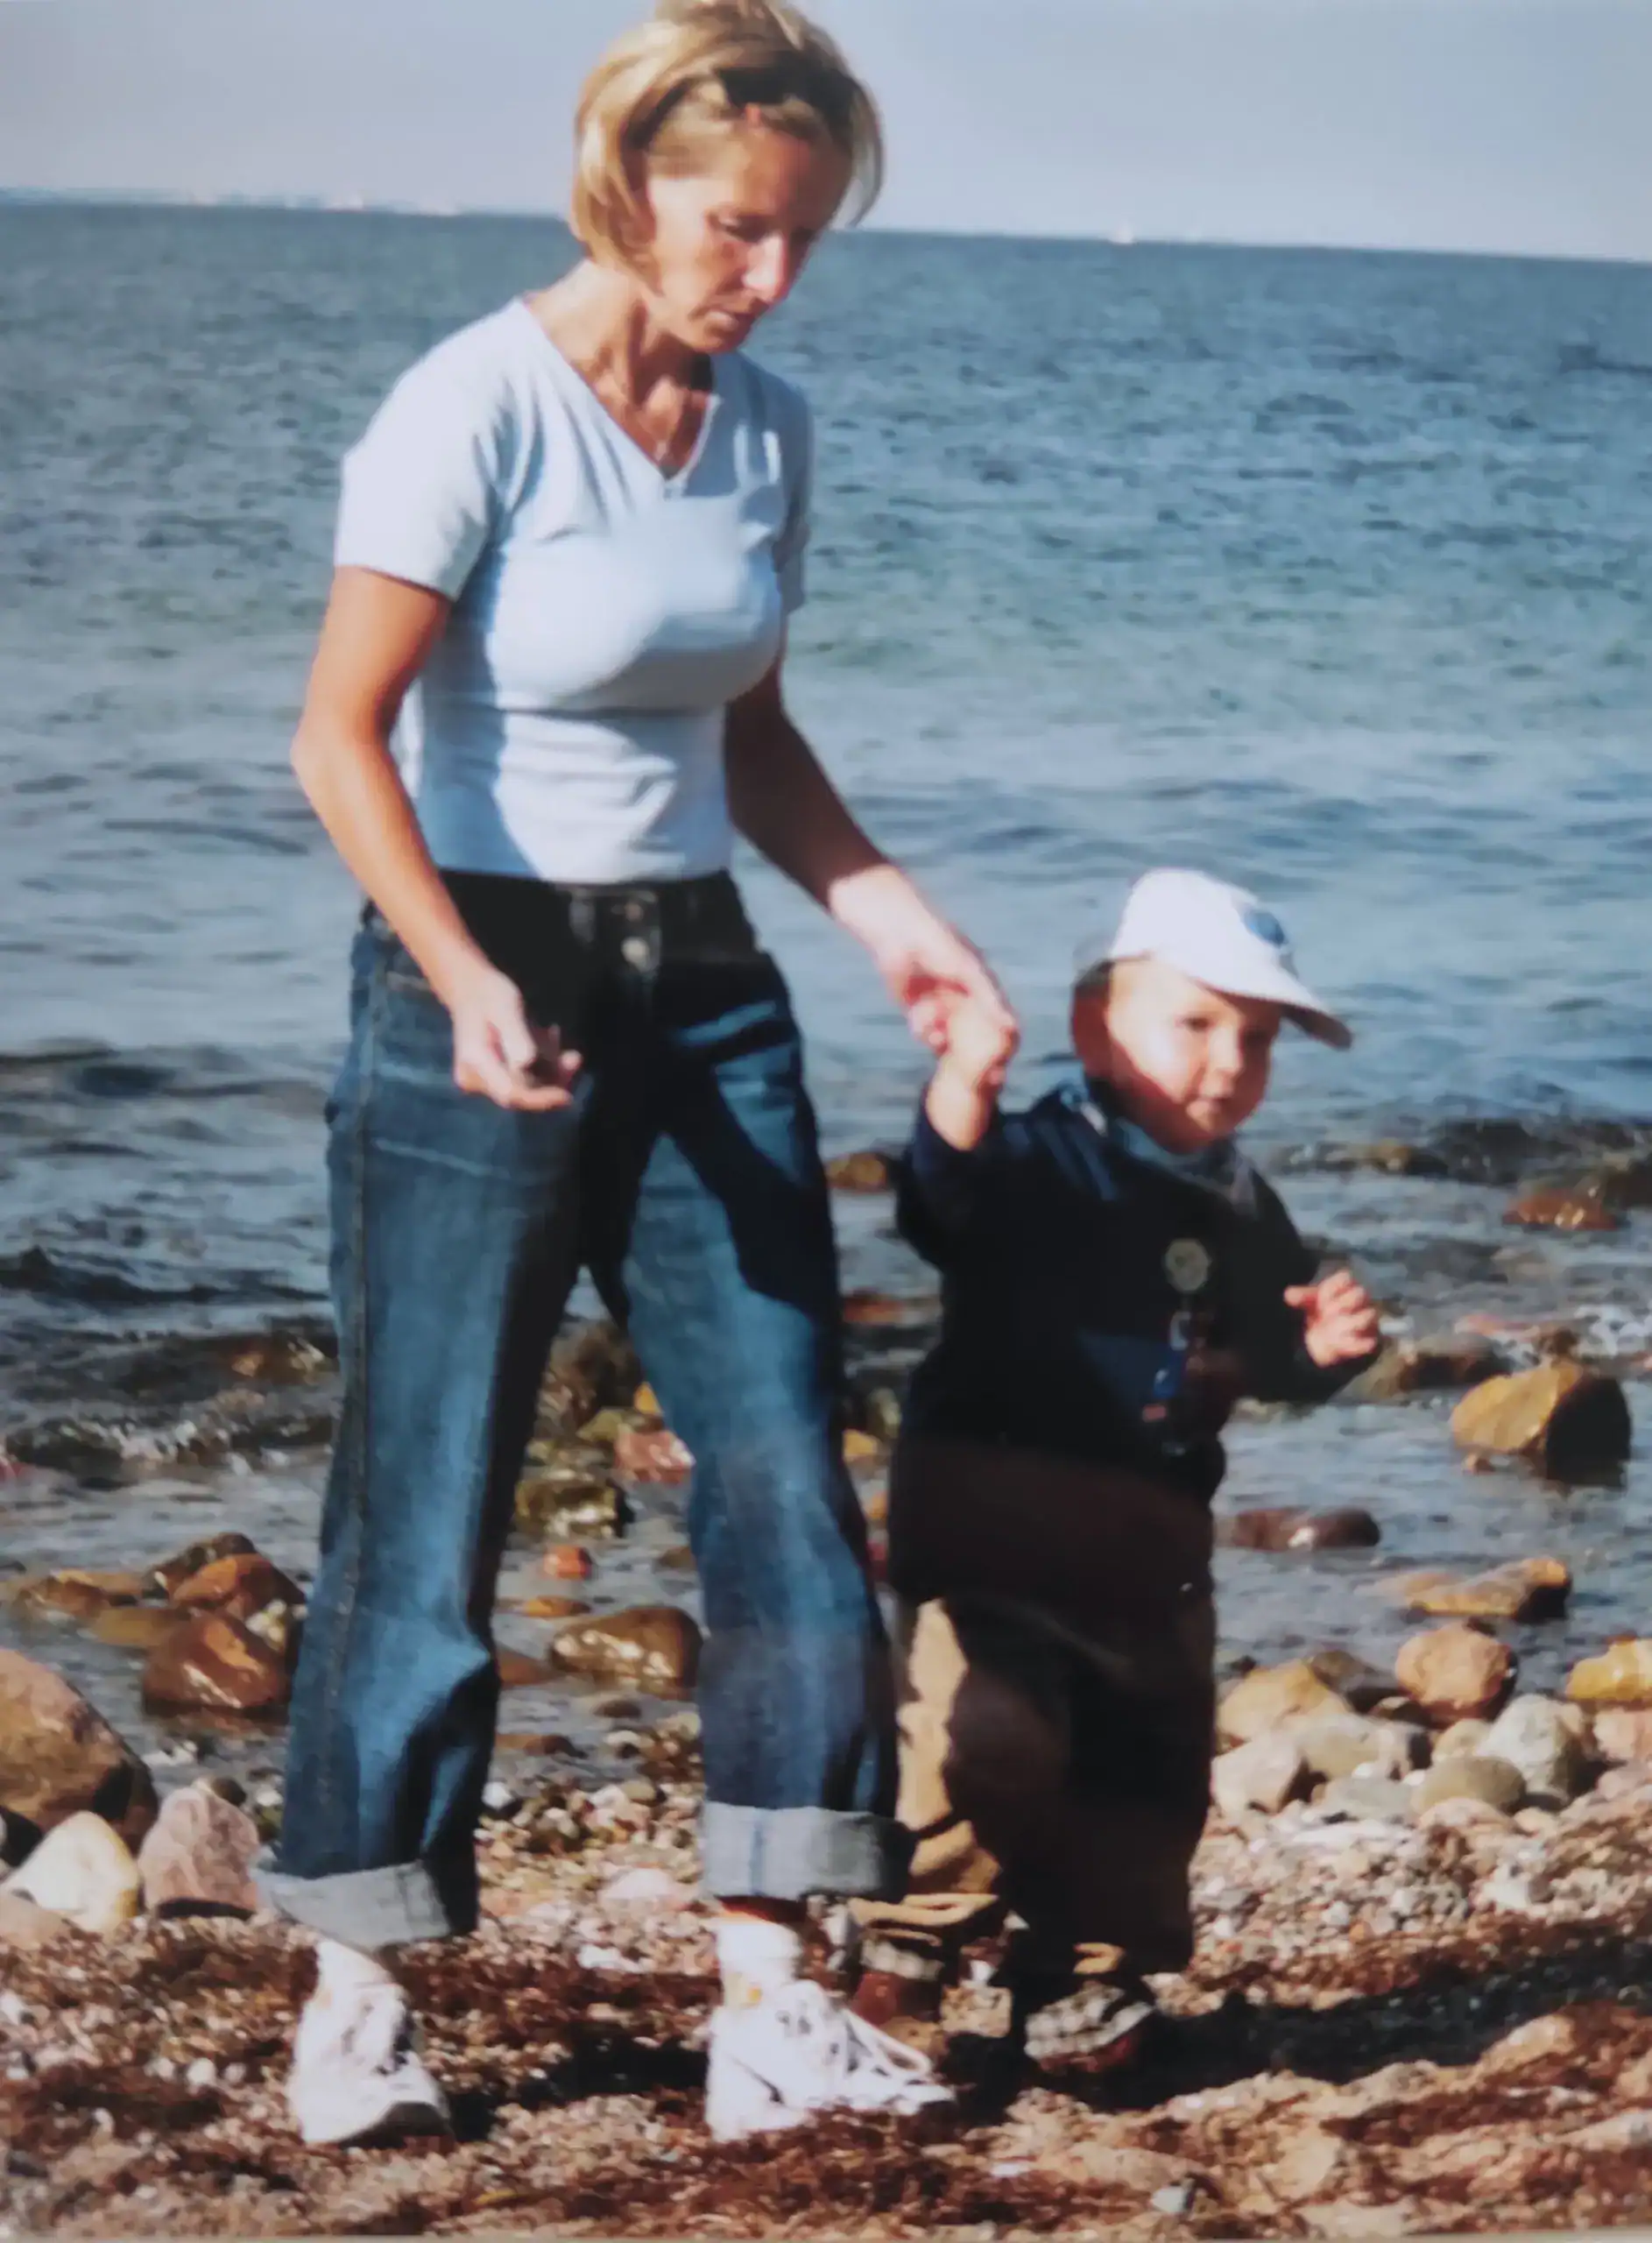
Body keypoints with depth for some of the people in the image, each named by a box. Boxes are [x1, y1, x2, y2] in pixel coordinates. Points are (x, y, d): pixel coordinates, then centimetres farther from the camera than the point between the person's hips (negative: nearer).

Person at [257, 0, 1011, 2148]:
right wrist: (468, 984, -26)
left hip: (702, 987, 6)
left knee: (788, 1471, 0)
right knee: (429, 1501, -2)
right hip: (483, 982, -6)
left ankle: (768, 1996, 4)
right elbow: (343, 737, -14)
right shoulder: (478, 410, -13)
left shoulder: (767, 429, 6)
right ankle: (359, 1999, 11)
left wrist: (886, 908, 3)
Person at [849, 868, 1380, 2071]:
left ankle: (1079, 1984, 31)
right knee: (987, 1730, -24)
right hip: (995, 1528, -7)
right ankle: (907, 1947, -2)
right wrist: (964, 1094, -52)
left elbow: (1274, 1362, 23)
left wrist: (1328, 1341, 0)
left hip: (1151, 1553, 7)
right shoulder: (1044, 1159, -10)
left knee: (1148, 1771, 13)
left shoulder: (1243, 1212, 12)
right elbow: (948, 1197, -32)